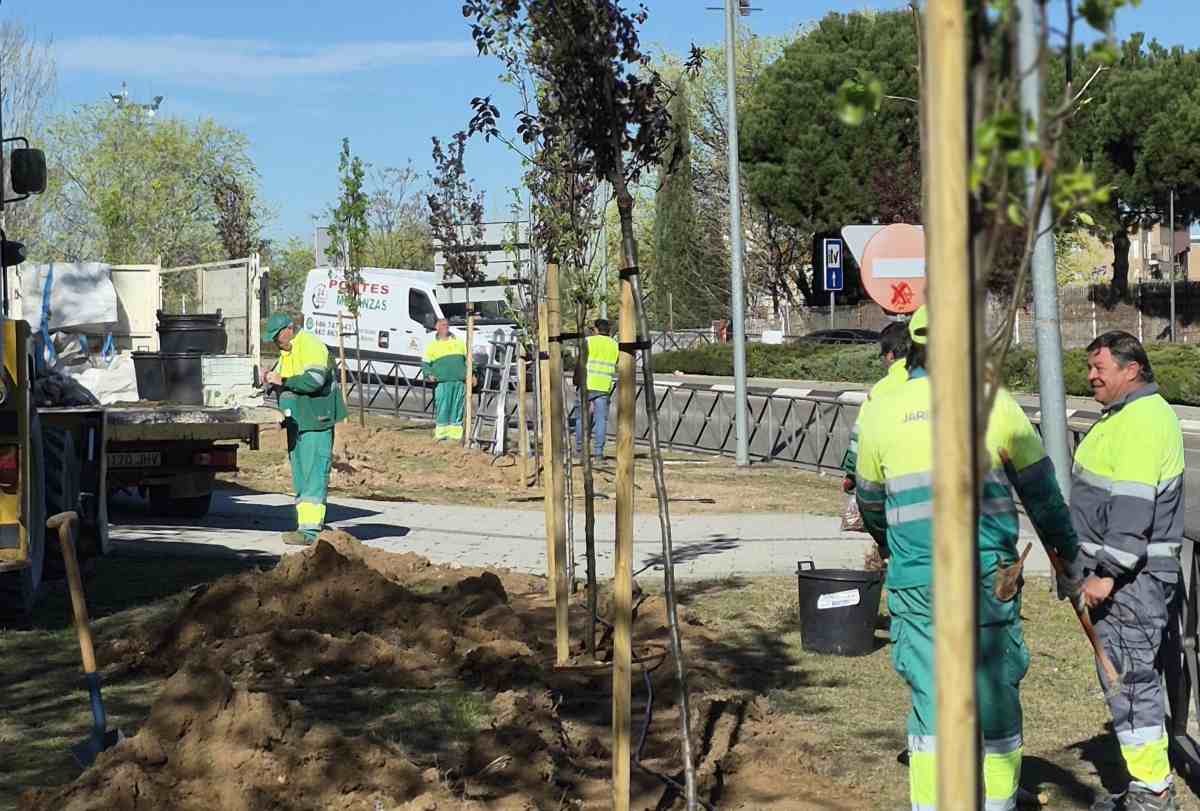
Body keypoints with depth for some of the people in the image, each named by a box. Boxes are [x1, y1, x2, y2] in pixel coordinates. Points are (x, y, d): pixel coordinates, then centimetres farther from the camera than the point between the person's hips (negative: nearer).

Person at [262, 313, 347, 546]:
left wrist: (283, 381, -16)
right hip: (296, 422, 10)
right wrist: (272, 380, 5)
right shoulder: (286, 352, 19)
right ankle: (307, 523, 17)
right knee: (300, 475, 11)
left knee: (314, 474, -12)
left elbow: (314, 380, -24)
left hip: (316, 422, -10)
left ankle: (310, 529, -16)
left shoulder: (311, 346, -12)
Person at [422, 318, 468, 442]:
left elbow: (468, 358, 21)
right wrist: (429, 375, -7)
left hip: (460, 381, 2)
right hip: (443, 382, -2)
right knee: (443, 408, -6)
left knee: (458, 408, 2)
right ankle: (441, 434, -2)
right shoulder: (433, 344, 11)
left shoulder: (458, 342, 19)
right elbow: (425, 363, 9)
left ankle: (456, 434, 6)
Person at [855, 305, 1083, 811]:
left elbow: (869, 501, 19)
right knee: (996, 694, 9)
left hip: (915, 581, 2)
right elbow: (1042, 491, 8)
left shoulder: (880, 411, 5)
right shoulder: (996, 405, -1)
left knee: (931, 701, 7)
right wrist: (1069, 558, 21)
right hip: (988, 579, -1)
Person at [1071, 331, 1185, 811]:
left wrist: (1106, 573, -25)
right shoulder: (1128, 415, 17)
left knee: (1129, 678, -8)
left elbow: (1133, 506, -25)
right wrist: (1102, 567, 25)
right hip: (1124, 572, 11)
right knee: (1138, 676, 14)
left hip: (1128, 575, -11)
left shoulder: (1141, 421, -18)